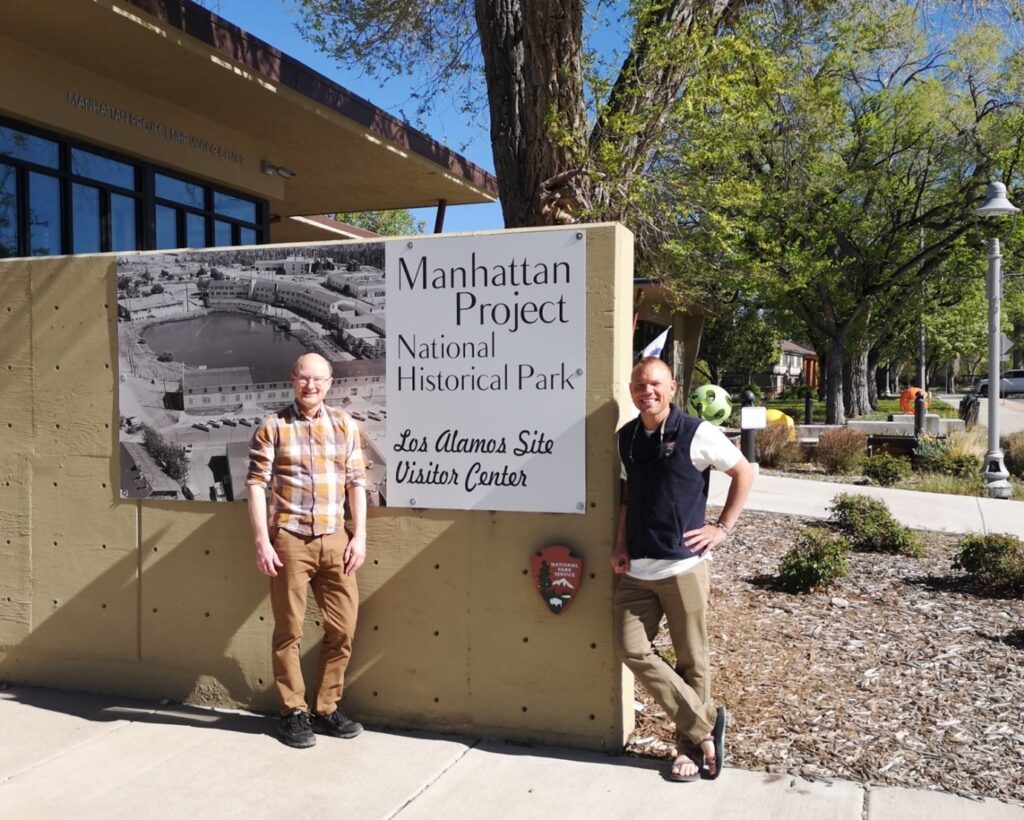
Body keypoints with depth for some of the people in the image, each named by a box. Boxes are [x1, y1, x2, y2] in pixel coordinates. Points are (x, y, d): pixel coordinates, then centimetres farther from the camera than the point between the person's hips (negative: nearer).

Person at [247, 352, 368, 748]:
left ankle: (326, 708, 22)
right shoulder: (272, 427, -2)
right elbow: (256, 485, -5)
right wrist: (262, 541, -11)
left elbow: (356, 483, 7)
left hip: (334, 540, 3)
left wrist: (359, 536, 0)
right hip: (289, 540, -3)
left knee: (343, 629, 7)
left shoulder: (345, 425, 7)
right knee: (289, 630, 5)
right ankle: (293, 712, 18)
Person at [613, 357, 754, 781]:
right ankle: (704, 724, 13)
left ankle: (691, 745, 24)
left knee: (691, 660, 6)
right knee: (631, 650, 0)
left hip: (683, 566, -5)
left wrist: (722, 527, -3)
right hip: (635, 569, 5)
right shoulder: (625, 438, 7)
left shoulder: (697, 433, -9)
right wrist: (620, 545, 8)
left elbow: (744, 473, 1)